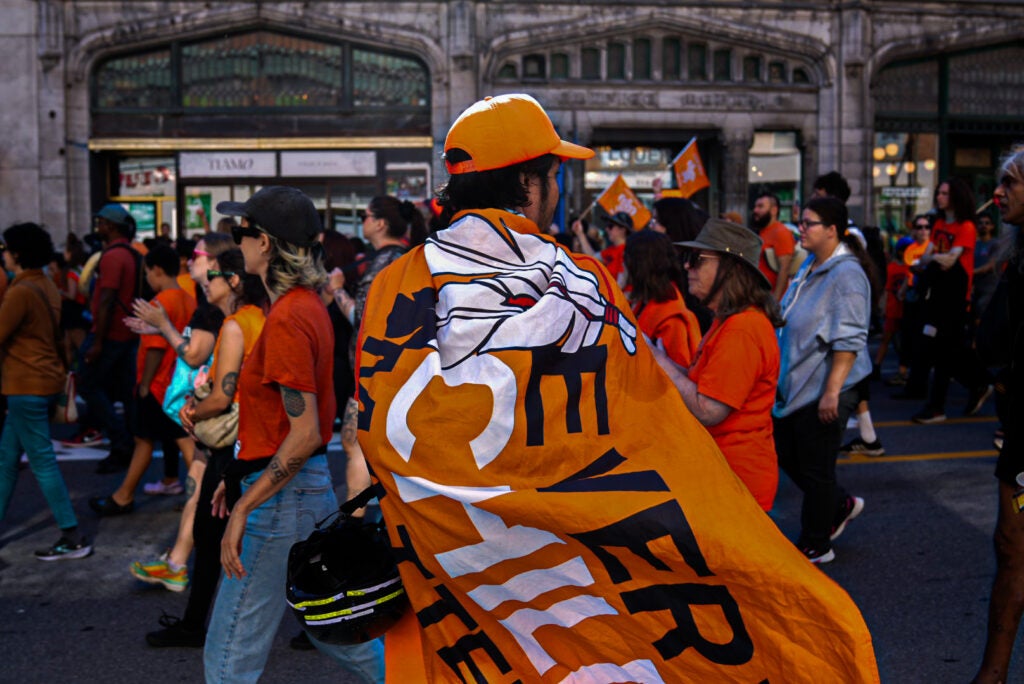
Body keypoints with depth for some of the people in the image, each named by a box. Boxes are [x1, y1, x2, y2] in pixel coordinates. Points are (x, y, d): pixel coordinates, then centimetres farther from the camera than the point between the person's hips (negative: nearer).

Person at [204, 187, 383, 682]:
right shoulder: (308, 305, 10)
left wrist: (244, 508, -21)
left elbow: (305, 433, -24)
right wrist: (240, 476, 20)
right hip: (310, 487, 10)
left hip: (283, 494, -10)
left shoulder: (286, 319, -20)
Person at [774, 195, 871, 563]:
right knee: (785, 453, 17)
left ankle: (815, 546, 20)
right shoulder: (809, 267, 9)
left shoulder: (846, 275, -19)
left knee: (815, 469, 3)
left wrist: (832, 391, -26)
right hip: (794, 383, 9)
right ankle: (841, 505, 37)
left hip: (823, 390, -9)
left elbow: (849, 341, -23)